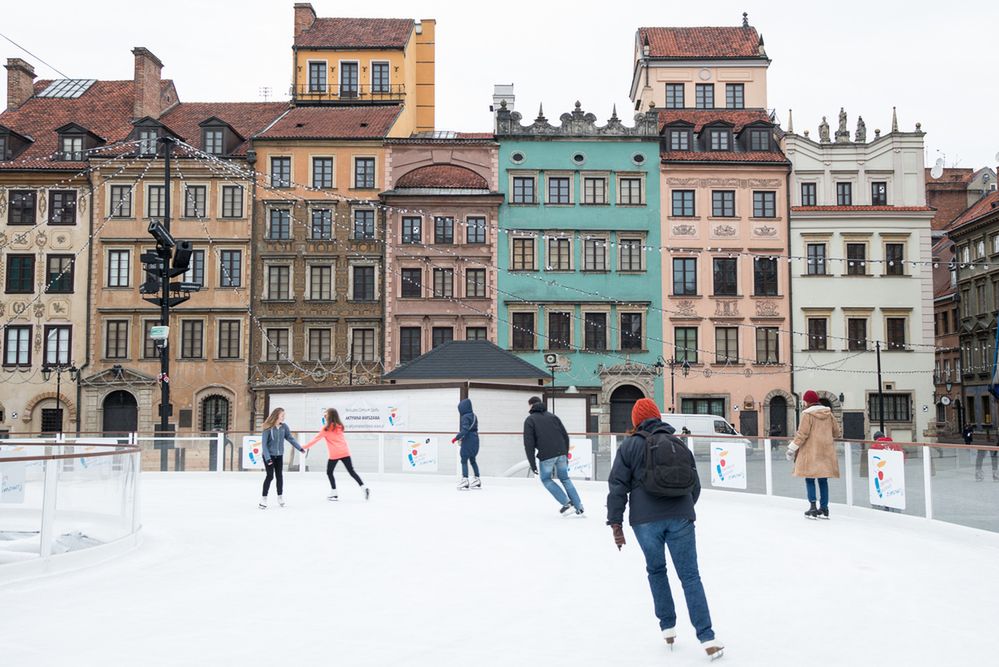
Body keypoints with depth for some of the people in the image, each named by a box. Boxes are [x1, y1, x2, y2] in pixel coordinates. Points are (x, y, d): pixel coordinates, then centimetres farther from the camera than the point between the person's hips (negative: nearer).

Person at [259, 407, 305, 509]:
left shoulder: (284, 427, -5)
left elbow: (290, 438, 3)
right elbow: (264, 444, -17)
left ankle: (280, 497, 24)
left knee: (279, 476, 11)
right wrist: (267, 458, -22)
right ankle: (263, 499, 4)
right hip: (269, 455, -4)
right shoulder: (268, 428, -18)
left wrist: (300, 448, -1)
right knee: (270, 476, -7)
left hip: (279, 456, 4)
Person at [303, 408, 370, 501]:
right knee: (351, 471, 9)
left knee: (329, 472, 12)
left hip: (334, 454, -5)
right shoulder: (340, 426, 11)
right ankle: (364, 487, -3)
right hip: (345, 452, 5)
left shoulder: (326, 428, -5)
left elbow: (316, 438, -2)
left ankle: (334, 494, 10)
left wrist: (306, 446, 6)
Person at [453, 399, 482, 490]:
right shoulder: (474, 416, 11)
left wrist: (456, 438, -18)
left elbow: (464, 430, -24)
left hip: (468, 441, -9)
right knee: (472, 460, 18)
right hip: (475, 440, 9)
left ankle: (465, 480, -13)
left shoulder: (465, 417, -16)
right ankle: (477, 480, 22)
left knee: (464, 460, -6)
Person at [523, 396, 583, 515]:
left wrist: (532, 463, -2)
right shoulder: (553, 416, 17)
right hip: (561, 453, 4)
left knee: (546, 479, 17)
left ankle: (566, 502, 6)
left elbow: (529, 444, -5)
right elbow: (565, 436, 14)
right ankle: (578, 506, 12)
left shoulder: (530, 420, 4)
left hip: (546, 456, -4)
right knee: (564, 478, 19)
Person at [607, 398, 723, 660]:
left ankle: (668, 628, 21)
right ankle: (707, 638, -2)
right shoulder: (680, 444, 14)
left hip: (645, 520, -2)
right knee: (690, 576, 4)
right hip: (681, 518, 2)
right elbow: (695, 485, 20)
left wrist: (615, 523, -2)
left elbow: (618, 486, -5)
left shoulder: (630, 445, 2)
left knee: (656, 570, 20)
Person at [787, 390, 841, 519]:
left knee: (810, 479, 2)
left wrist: (792, 448, -8)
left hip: (811, 452, -5)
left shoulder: (807, 414, -9)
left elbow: (802, 433, -14)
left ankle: (813, 507, -4)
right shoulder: (828, 413, 8)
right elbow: (836, 431, 14)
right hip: (825, 451, 5)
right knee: (823, 480, 10)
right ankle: (824, 508, 12)